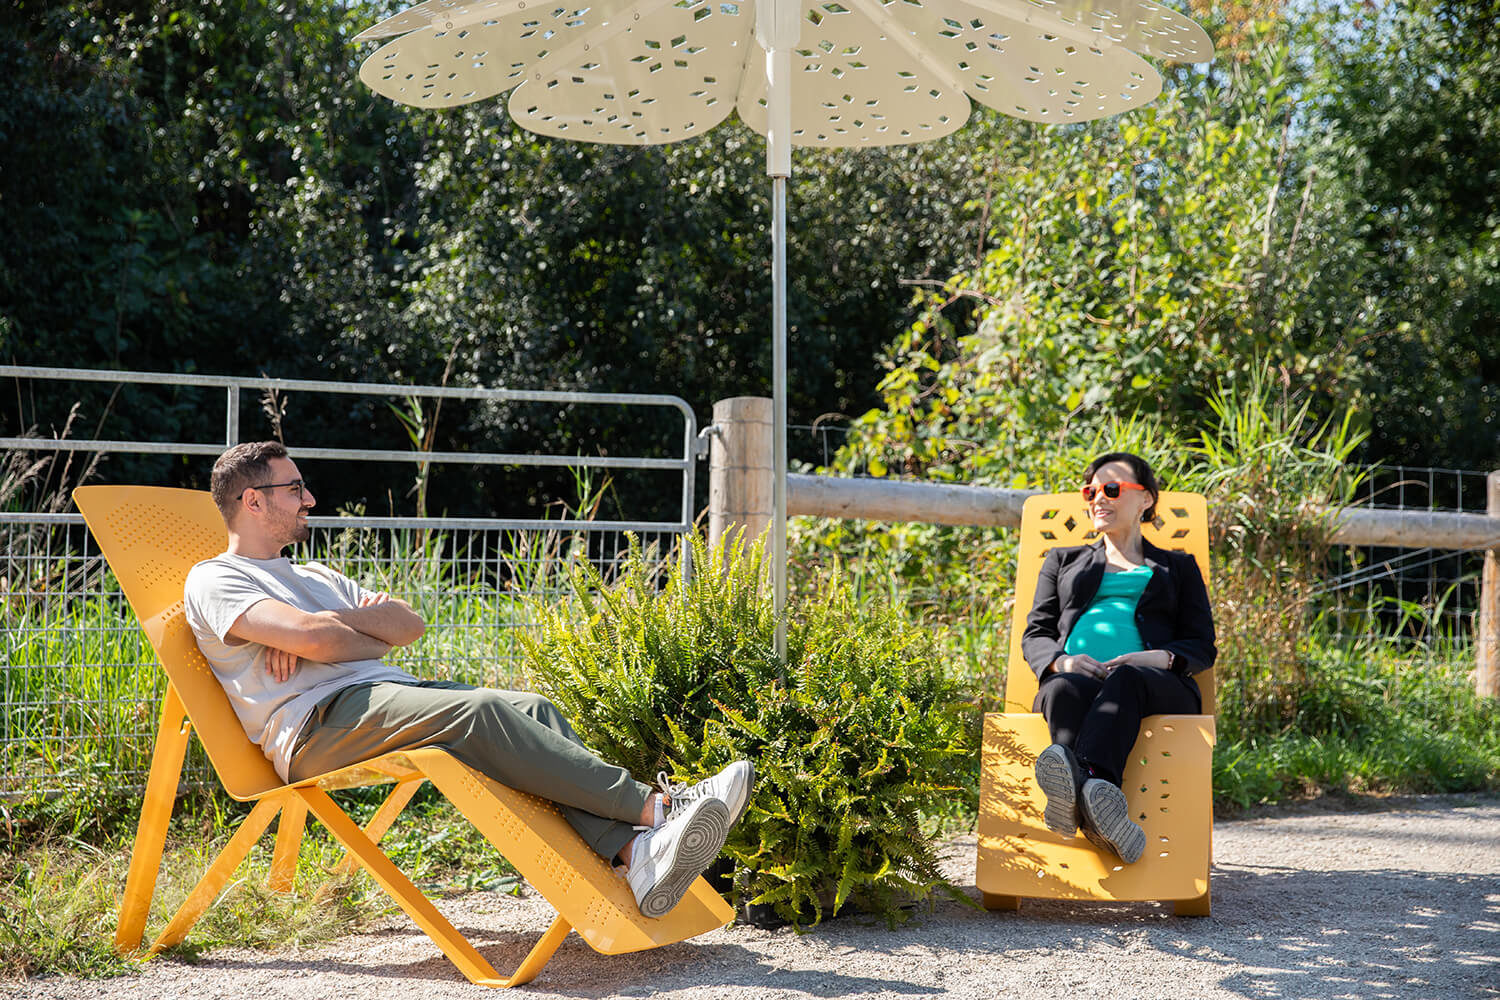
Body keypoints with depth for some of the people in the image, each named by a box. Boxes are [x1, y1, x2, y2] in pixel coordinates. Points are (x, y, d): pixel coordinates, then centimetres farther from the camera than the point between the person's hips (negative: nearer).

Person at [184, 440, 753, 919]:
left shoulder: (314, 576, 32)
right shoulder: (213, 579, 6)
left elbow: (408, 624, 18)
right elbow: (310, 637, -13)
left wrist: (327, 624, 0)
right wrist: (373, 641, 5)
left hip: (387, 695, 8)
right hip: (315, 725, -8)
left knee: (535, 710, -18)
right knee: (478, 712, -31)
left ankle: (635, 854, -38)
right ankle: (654, 806, -34)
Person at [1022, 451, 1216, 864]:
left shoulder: (1178, 567, 29)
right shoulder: (1063, 560, 33)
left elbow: (1202, 646, 16)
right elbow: (1035, 635, 20)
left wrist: (1160, 658, -9)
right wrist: (1061, 661, -6)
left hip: (1156, 688, -1)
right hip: (1072, 679, 1)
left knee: (1125, 679, -39)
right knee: (1067, 689, -38)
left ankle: (1081, 787, -66)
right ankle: (1093, 802, -67)